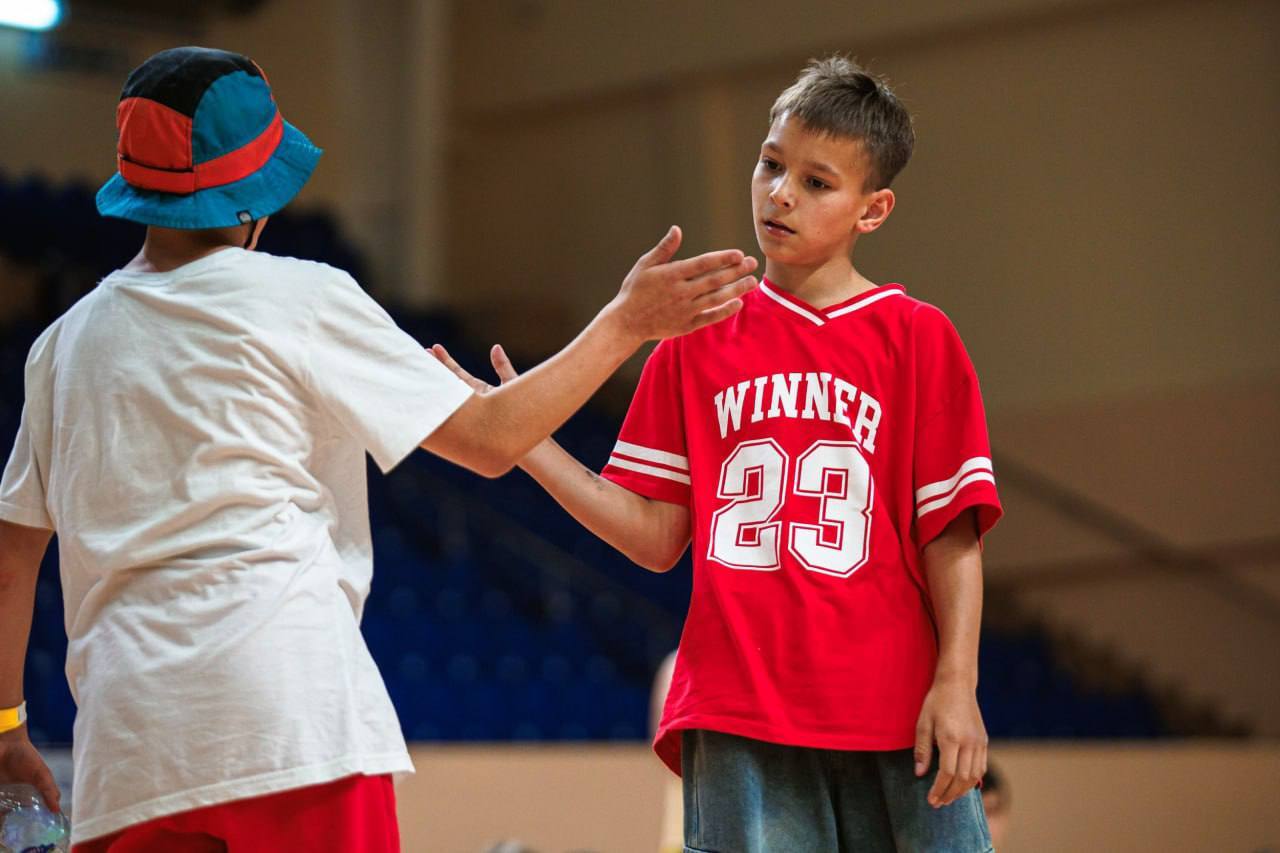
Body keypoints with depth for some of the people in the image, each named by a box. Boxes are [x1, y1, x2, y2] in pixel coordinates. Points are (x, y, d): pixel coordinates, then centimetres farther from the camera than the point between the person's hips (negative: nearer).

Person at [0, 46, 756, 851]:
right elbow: (493, 438, 4)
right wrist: (626, 322, 12)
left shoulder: (67, 340, 18)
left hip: (125, 744, 5)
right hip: (294, 715, -5)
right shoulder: (300, 298, 3)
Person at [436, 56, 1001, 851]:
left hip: (895, 723, -2)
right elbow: (657, 536, 11)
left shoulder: (917, 339, 5)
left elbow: (953, 532, 1)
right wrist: (525, 442, 4)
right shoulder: (698, 342, 13)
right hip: (737, 721, 2)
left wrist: (956, 682, -10)